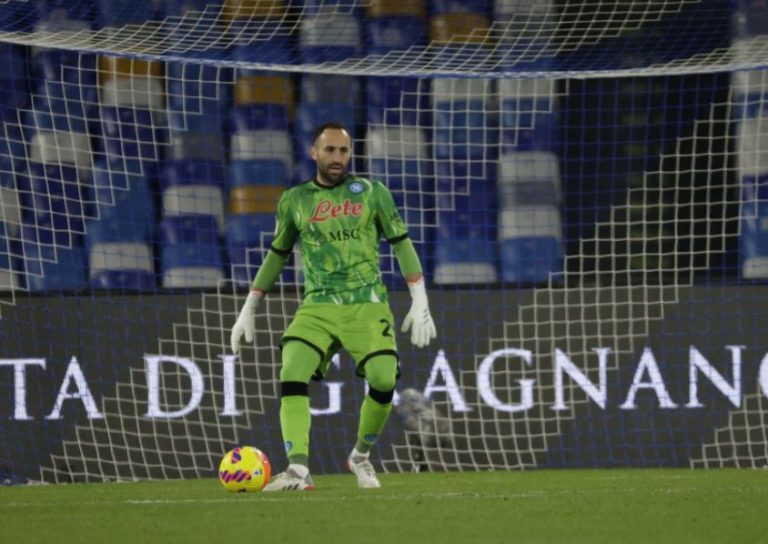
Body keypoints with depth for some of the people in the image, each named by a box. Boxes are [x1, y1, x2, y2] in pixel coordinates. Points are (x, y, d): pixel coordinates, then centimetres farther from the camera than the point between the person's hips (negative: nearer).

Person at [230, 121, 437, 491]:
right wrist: (248, 310, 21)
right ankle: (298, 470, -27)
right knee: (292, 373, -23)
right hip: (317, 307, 1)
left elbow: (402, 245, 9)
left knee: (384, 378, -20)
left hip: (366, 306, -1)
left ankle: (361, 457, 6)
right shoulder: (294, 201, 11)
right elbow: (277, 255, 22)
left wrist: (420, 304, 1)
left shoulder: (372, 193, 7)